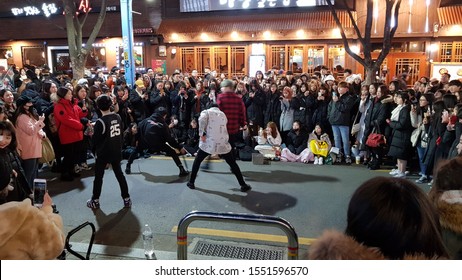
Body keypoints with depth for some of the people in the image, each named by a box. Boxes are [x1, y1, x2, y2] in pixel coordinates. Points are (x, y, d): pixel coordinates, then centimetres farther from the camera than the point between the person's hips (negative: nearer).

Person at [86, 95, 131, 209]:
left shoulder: (100, 122, -19)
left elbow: (96, 139, -11)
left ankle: (95, 201, 19)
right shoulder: (118, 117, -3)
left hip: (103, 153, -5)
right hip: (116, 152, 5)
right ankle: (126, 199, 16)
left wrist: (95, 151, 6)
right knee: (119, 174, 13)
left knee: (98, 176, 9)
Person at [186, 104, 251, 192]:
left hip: (209, 143, -2)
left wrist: (202, 133, -9)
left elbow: (202, 119, -13)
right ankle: (243, 185, 14)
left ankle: (191, 182, 24)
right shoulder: (223, 114, 23)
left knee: (197, 161, 21)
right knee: (233, 164, 15)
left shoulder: (206, 111, 11)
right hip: (223, 144, 2)